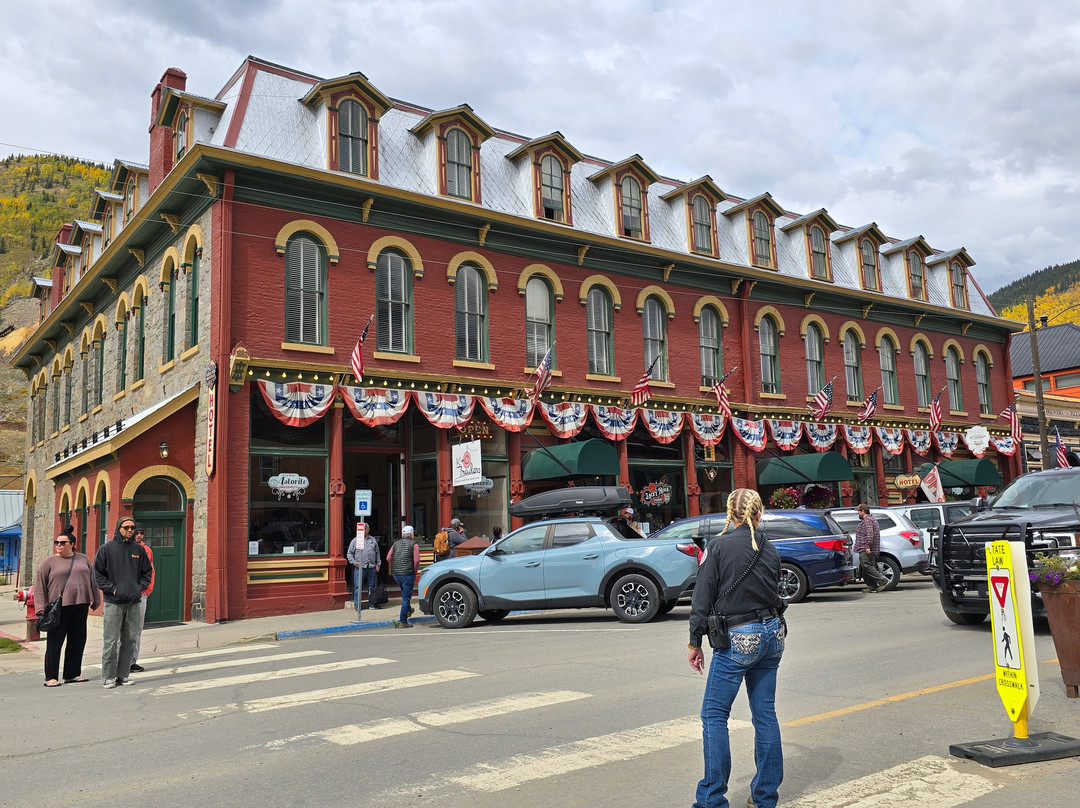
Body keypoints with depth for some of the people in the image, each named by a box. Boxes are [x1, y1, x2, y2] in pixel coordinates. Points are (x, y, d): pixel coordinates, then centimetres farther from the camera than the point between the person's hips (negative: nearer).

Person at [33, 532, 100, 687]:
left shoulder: (83, 559, 13)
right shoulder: (49, 562, 3)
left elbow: (92, 580, 19)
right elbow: (39, 584, 1)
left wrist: (94, 601, 16)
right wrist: (41, 606, -7)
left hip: (80, 605, 4)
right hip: (59, 607, -4)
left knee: (77, 641, 8)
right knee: (55, 642, -2)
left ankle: (72, 674, 18)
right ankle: (51, 677, 5)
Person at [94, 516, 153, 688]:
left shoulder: (139, 549, 10)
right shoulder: (106, 548, -1)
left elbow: (147, 571, 20)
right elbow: (98, 574, 0)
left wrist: (141, 587, 5)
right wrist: (112, 588, -8)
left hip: (134, 603, 4)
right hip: (113, 602, -4)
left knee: (129, 640, 7)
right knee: (111, 641, -3)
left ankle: (123, 674, 16)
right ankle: (109, 677, 5)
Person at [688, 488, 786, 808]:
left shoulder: (718, 546, -10)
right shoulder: (769, 549, 5)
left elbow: (702, 598, -9)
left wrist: (695, 642, -3)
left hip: (737, 639, -6)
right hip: (772, 634, 6)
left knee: (713, 714, 2)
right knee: (765, 713, 12)